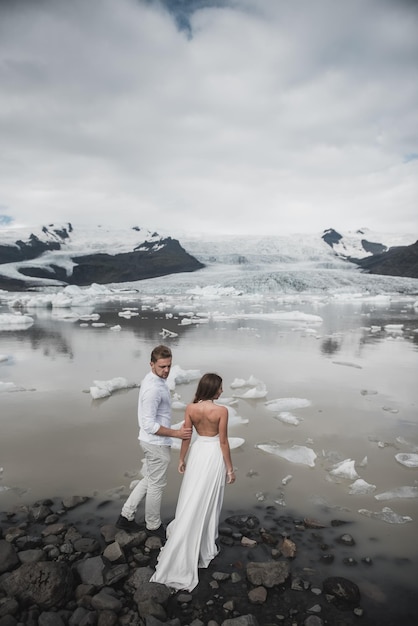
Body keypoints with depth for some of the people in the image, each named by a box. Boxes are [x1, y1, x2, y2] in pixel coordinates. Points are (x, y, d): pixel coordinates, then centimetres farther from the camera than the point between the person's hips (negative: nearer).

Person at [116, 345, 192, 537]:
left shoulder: (155, 379, 3)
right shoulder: (153, 388, -29)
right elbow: (149, 424, -28)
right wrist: (176, 433, -24)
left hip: (152, 441, 9)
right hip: (156, 443, -9)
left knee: (149, 480, 23)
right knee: (157, 485, 10)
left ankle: (126, 516, 33)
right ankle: (153, 526, 31)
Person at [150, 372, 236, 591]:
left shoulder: (190, 408, -10)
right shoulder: (221, 411, -21)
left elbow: (186, 436, -2)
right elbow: (223, 441, -15)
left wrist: (182, 459, 12)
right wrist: (230, 468, -4)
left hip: (197, 452, 3)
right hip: (214, 454, -3)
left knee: (191, 499, 18)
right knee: (208, 500, 13)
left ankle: (185, 543, 32)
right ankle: (203, 542, 29)